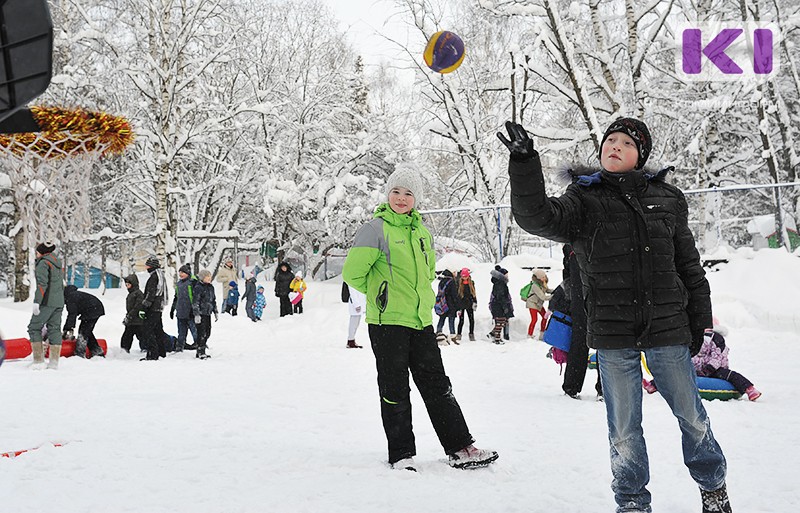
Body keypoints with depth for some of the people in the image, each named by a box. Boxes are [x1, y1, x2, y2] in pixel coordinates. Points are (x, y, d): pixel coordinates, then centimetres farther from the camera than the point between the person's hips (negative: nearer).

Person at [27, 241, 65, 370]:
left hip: (47, 302, -8)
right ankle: (54, 361, 4)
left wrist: (36, 301, -20)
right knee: (54, 329, 7)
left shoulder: (43, 263, -9)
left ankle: (39, 360, -5)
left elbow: (42, 283, -19)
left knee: (34, 328, 1)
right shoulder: (57, 263, 17)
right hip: (59, 302, 8)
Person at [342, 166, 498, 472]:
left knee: (437, 385, 9)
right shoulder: (376, 229, -8)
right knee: (395, 390, 2)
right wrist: (380, 293, 6)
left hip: (421, 321, 6)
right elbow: (352, 273, -8)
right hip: (387, 321, -6)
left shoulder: (422, 232, 11)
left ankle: (460, 449, 14)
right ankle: (401, 455, 12)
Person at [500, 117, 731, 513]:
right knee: (624, 428, 7)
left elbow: (689, 265, 12)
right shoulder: (584, 199, 1)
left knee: (691, 415, 13)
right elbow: (538, 218, -18)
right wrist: (524, 165, -31)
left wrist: (700, 320, 11)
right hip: (613, 335, -1)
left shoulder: (668, 199, 6)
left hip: (667, 330, 1)